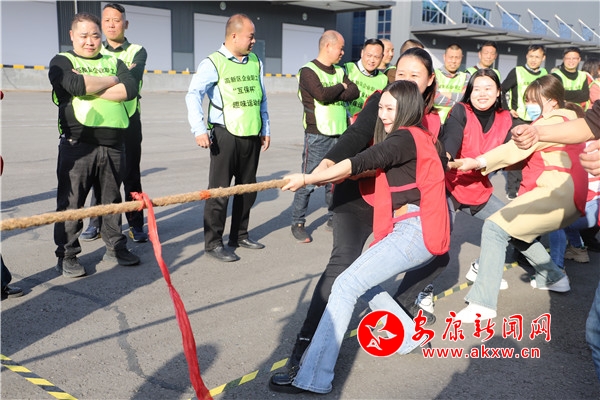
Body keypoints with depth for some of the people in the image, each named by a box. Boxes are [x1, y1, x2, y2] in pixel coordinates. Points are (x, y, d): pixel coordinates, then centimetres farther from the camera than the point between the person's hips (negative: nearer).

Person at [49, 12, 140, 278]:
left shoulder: (114, 63, 16)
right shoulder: (62, 61, 5)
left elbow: (130, 89, -4)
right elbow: (76, 85, -17)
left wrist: (90, 87, -11)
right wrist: (111, 81, -4)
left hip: (113, 144, 4)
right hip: (78, 144, -4)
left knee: (111, 199, 13)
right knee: (71, 202, 0)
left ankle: (115, 248, 25)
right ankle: (66, 256, 11)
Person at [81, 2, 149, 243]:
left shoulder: (137, 52, 4)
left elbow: (132, 78, -17)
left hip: (128, 122, -2)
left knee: (131, 176, 2)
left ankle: (135, 225, 10)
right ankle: (96, 224, 15)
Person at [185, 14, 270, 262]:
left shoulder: (256, 62, 12)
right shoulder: (213, 63, -7)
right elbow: (193, 95, -14)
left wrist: (265, 130, 15)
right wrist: (199, 129, -24)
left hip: (252, 135, 6)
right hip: (226, 134, -6)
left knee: (247, 187, 12)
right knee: (219, 189, -2)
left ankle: (239, 235, 26)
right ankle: (213, 243, 7)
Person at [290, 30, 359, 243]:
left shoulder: (339, 71, 16)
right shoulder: (308, 71, -6)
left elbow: (354, 92, 2)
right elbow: (322, 94, -21)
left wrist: (333, 93, -11)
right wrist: (341, 87, -3)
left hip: (340, 133, 7)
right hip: (317, 135, -7)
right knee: (308, 181, -4)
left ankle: (333, 217, 26)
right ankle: (298, 223, 5)